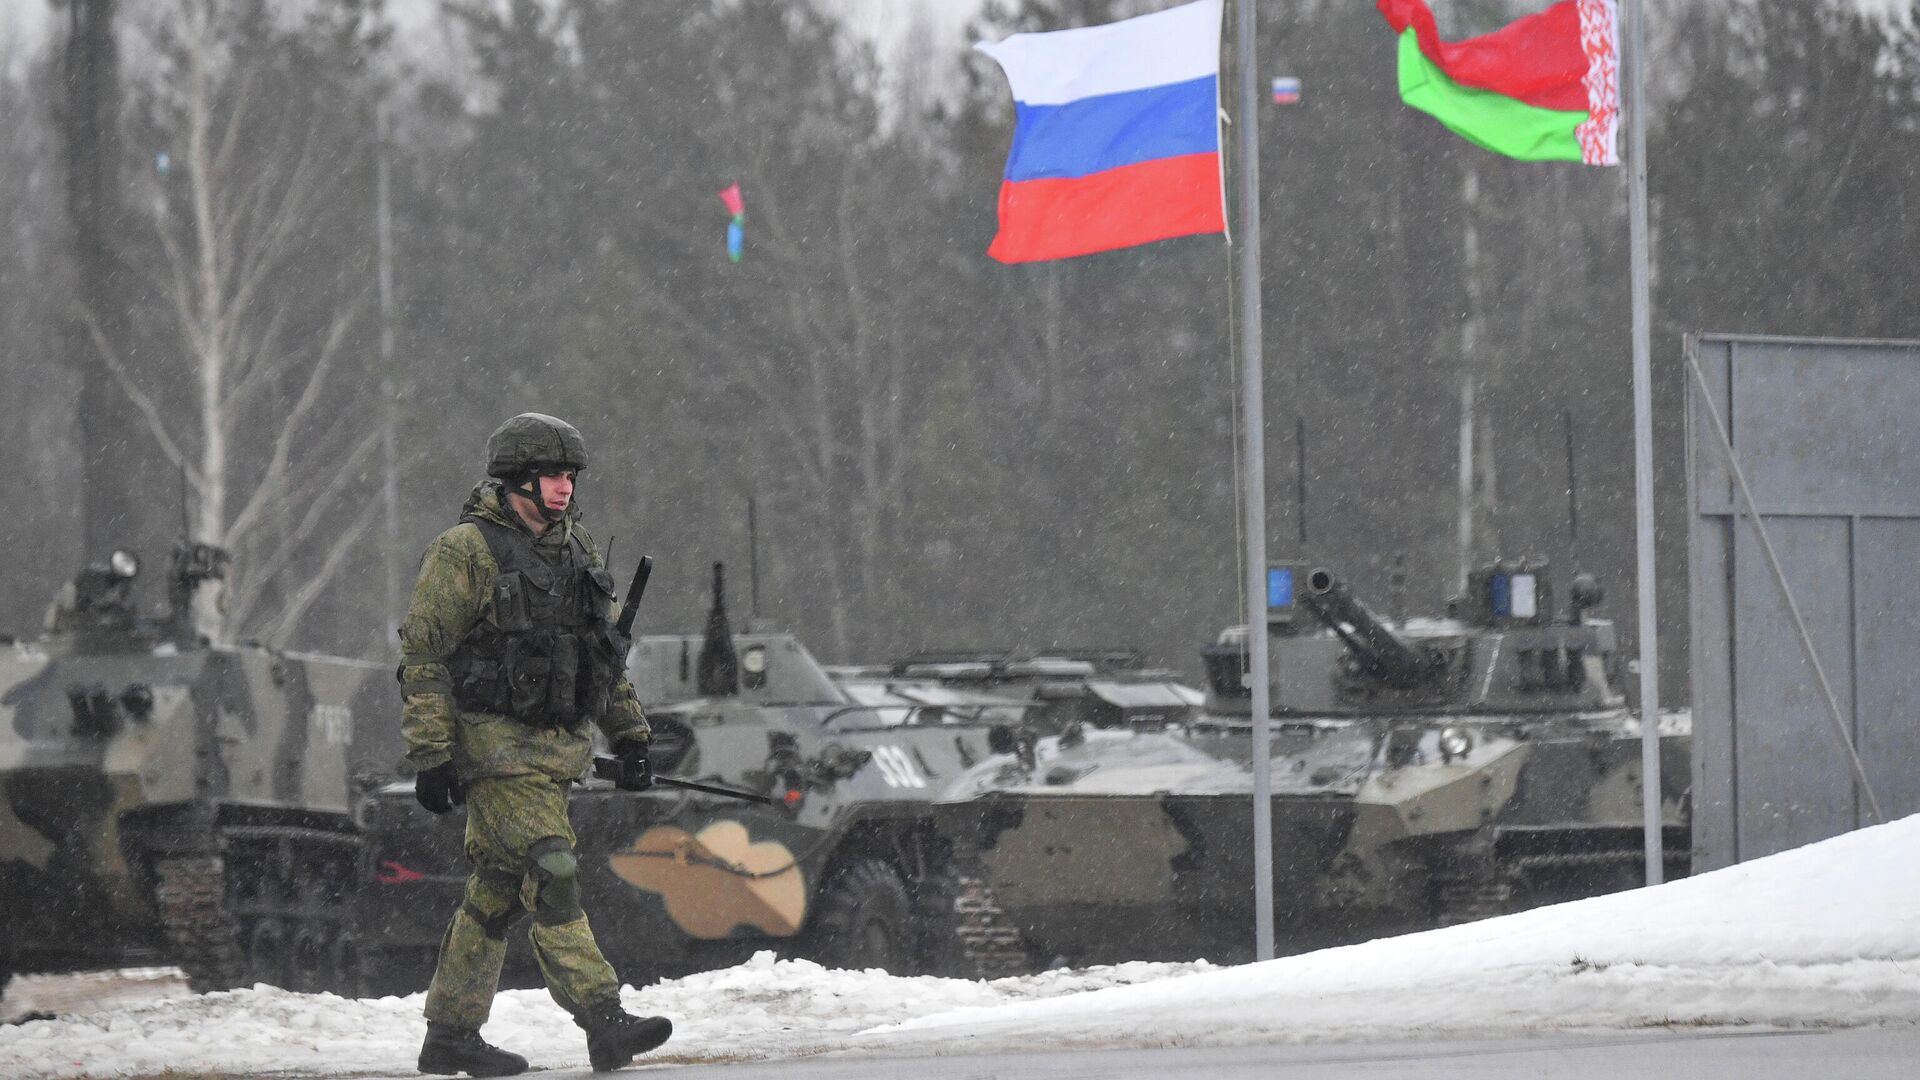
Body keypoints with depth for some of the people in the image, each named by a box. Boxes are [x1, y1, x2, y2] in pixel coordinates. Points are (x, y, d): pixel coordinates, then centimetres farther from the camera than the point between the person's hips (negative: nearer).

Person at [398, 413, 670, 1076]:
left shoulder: (575, 550, 14)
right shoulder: (464, 553, -10)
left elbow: (607, 650, 23)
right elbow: (422, 657, -12)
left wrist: (630, 736, 18)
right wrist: (431, 757, -16)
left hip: (556, 747, 8)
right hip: (495, 746, -8)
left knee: (499, 891, 11)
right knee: (550, 875, -16)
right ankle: (604, 1023, -22)